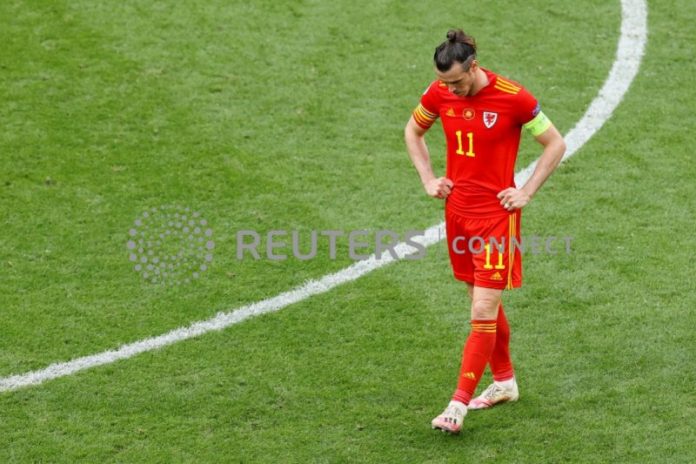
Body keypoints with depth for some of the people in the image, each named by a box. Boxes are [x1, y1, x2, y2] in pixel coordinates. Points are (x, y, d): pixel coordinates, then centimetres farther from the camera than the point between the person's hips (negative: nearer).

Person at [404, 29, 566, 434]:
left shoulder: (513, 97, -16)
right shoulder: (439, 94, -2)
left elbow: (556, 144, -5)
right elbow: (413, 131, 18)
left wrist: (526, 193, -8)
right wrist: (428, 179, 8)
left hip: (496, 214, -5)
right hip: (458, 209, 5)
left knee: (483, 313, -9)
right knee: (486, 304, 17)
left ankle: (459, 404, -8)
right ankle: (505, 382, 33)